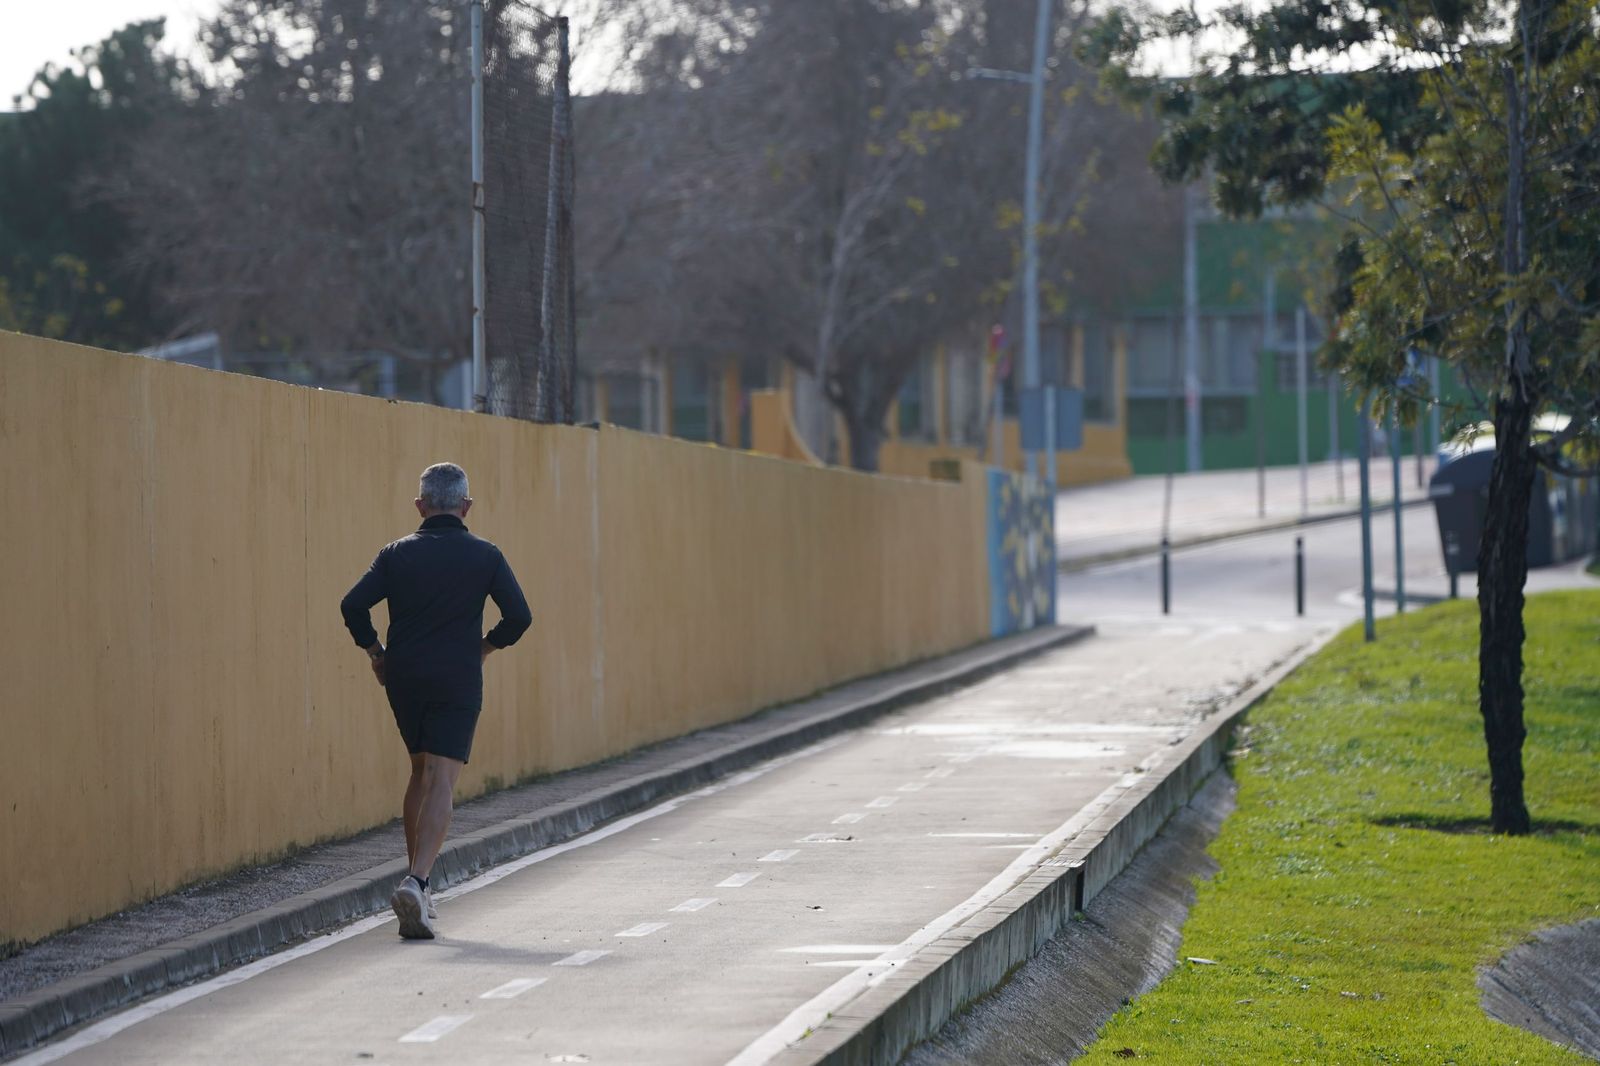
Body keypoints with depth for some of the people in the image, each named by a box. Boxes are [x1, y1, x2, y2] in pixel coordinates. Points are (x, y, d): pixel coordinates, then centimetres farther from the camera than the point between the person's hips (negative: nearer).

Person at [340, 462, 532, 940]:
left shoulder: (398, 553, 4)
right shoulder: (484, 556, 1)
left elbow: (353, 605, -5)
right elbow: (519, 616, -5)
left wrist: (374, 651, 8)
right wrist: (485, 647, 12)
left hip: (404, 680, 3)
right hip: (457, 682, -3)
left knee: (421, 771, 21)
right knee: (441, 783, -8)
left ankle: (417, 880, 21)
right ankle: (416, 883, -27)